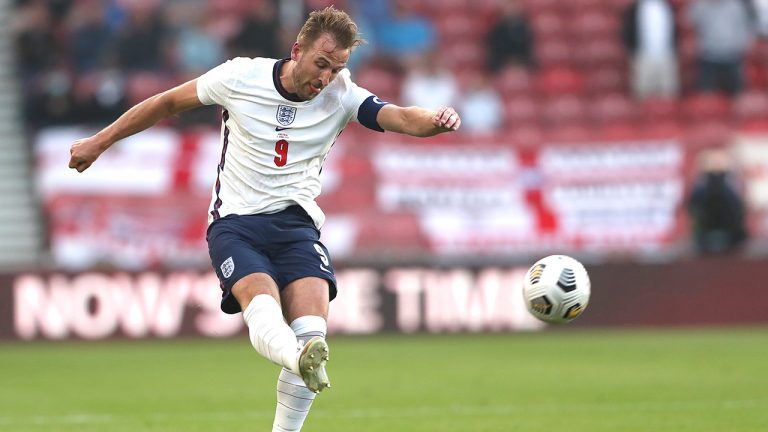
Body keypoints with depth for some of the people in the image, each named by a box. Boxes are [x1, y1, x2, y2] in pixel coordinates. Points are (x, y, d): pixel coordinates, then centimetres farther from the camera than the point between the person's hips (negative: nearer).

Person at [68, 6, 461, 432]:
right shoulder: (241, 77, -5)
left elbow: (399, 117, -18)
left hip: (296, 221, 2)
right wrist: (99, 142, 14)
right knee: (262, 301, -33)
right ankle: (300, 358, -64)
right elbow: (169, 102, 9)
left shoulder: (340, 96, -2)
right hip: (234, 222, -2)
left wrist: (435, 120, -42)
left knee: (311, 328, -22)